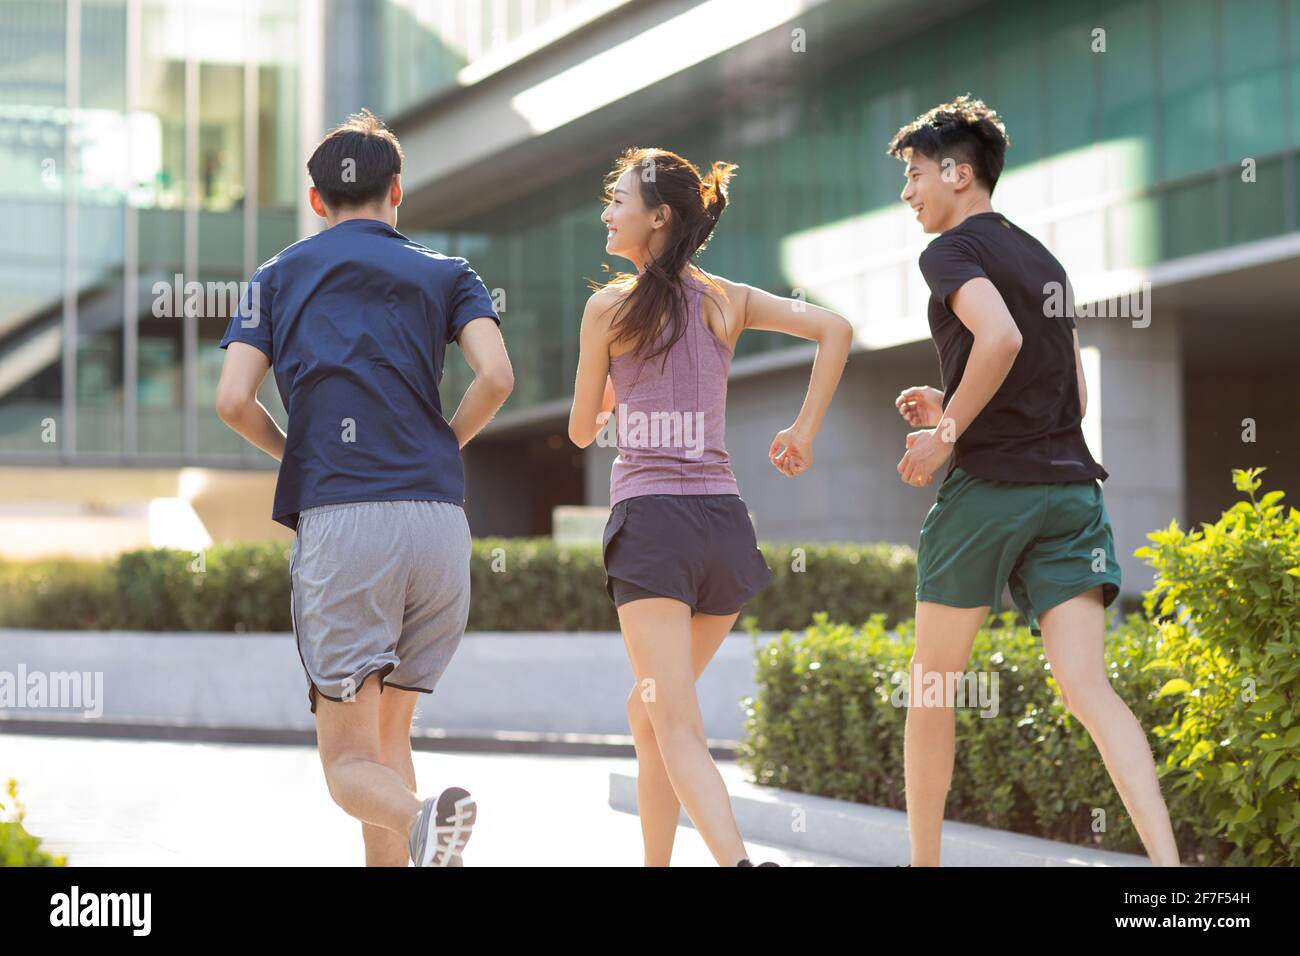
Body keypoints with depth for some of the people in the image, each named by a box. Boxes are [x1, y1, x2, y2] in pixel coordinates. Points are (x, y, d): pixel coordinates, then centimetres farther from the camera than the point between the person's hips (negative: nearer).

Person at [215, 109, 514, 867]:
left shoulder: (277, 277, 16)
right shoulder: (446, 274, 15)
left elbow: (234, 401, 2)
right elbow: (496, 376, -3)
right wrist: (442, 449, 14)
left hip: (337, 522, -2)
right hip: (439, 521, 2)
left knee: (349, 761, -2)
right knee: (390, 734, 16)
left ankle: (419, 819, -33)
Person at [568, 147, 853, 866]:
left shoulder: (608, 307, -2)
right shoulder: (727, 301, 10)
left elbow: (582, 431, 7)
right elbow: (834, 328, -1)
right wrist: (804, 432, 4)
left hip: (649, 518, -5)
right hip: (722, 517, 6)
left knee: (676, 730, -11)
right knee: (650, 711, 22)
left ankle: (736, 862, -31)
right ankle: (655, 863, 26)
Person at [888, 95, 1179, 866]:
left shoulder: (952, 249, -3)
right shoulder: (1044, 260, 21)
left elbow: (1000, 337, -23)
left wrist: (948, 434, -12)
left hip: (988, 486, -6)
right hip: (1070, 485, 6)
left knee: (933, 682, 10)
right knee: (1088, 688, -5)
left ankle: (925, 857, 17)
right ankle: (1167, 858, -21)